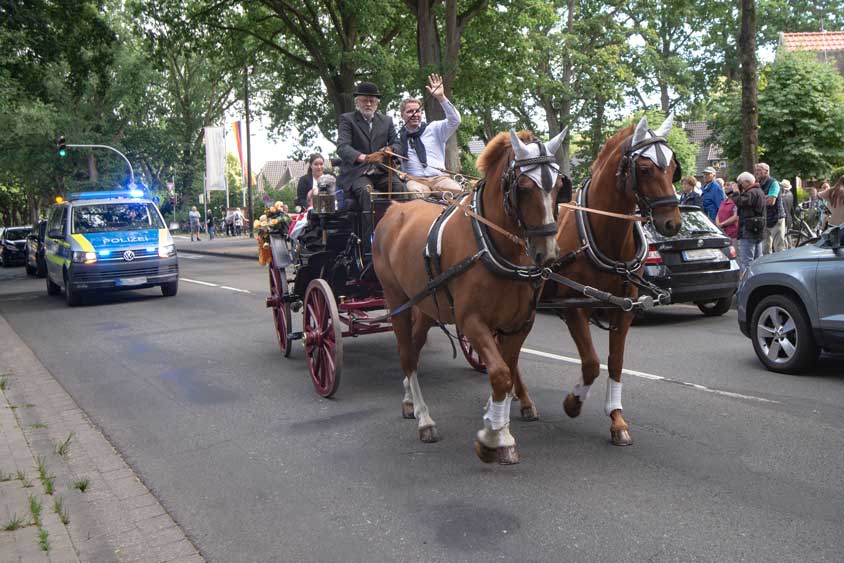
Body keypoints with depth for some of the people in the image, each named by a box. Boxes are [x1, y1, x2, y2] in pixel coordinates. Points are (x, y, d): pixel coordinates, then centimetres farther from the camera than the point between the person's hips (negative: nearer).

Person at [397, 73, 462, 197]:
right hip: (415, 180, -1)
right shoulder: (399, 136, 13)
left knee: (457, 191, -29)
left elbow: (455, 121, 1)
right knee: (416, 191, -38)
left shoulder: (434, 128, 15)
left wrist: (441, 98, -8)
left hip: (440, 178, 2)